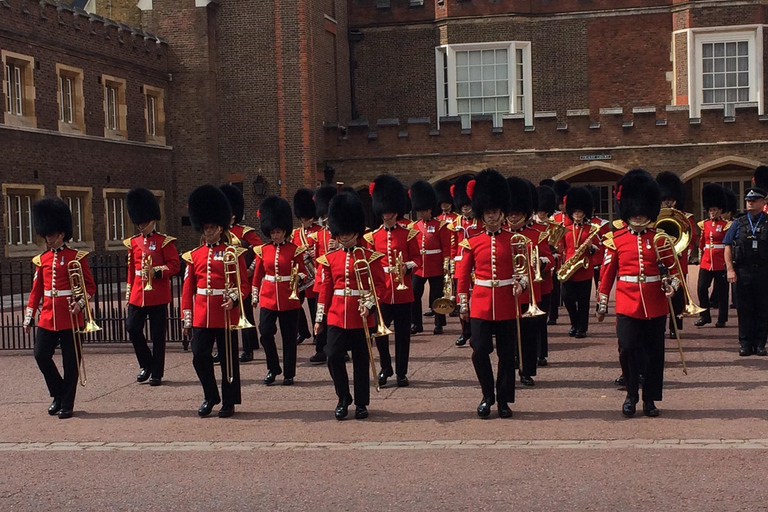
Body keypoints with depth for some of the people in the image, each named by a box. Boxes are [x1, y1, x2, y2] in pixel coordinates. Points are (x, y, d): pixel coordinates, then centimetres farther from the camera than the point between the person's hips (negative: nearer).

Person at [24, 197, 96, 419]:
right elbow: (36, 291, 13)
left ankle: (67, 404, 11)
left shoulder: (77, 257, -2)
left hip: (70, 318, -4)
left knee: (71, 361, 1)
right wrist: (28, 317, 9)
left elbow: (90, 286, -1)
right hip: (48, 318, 4)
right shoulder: (42, 260, 10)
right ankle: (58, 395, 17)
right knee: (41, 355, -3)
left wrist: (80, 303, -18)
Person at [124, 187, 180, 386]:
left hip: (158, 295, -4)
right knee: (132, 328, -3)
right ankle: (146, 364, 18)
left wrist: (156, 271, -21)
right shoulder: (133, 243, 11)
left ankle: (156, 373, 10)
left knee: (157, 335, 2)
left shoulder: (165, 242, -2)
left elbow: (175, 265, -6)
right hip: (137, 294, 4)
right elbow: (131, 269, 16)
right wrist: (129, 293, 14)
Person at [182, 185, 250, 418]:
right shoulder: (194, 255, 9)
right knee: (200, 357, 2)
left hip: (226, 315, -3)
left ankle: (229, 402, 16)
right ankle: (211, 397, 22)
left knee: (228, 358, 4)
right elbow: (188, 289, 10)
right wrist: (186, 318, 6)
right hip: (201, 317, 3)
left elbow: (244, 284, -1)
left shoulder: (233, 253, 0)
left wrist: (233, 299, -21)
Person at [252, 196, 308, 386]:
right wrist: (254, 297, 12)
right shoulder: (263, 250, 6)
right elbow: (257, 275, 11)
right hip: (268, 298, 2)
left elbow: (302, 272, 3)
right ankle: (273, 368, 13)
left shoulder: (295, 249, -1)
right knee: (265, 333, -6)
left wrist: (298, 277, -19)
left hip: (289, 299, -2)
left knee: (289, 337, 4)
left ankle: (289, 374, 13)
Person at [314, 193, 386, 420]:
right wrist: (320, 318, 7)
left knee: (361, 361, 6)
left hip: (361, 318, -2)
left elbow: (380, 286, -2)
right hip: (336, 316, 2)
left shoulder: (370, 257, -1)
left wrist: (369, 305, -18)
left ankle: (361, 403, 18)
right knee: (334, 357, -6)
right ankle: (343, 399, 13)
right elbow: (325, 290, 9)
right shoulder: (329, 259, 7)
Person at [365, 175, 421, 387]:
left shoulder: (408, 234, 2)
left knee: (402, 333, 4)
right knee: (380, 330, 0)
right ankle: (386, 368, 21)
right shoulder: (373, 236, 6)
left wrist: (407, 266, -16)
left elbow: (417, 258, 5)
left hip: (403, 290, -1)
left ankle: (401, 372, 15)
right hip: (381, 291, 1)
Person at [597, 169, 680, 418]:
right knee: (627, 349, -9)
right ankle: (631, 394, 11)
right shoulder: (615, 239, 2)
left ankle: (650, 399, 20)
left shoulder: (660, 238, 4)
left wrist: (672, 284, -12)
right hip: (627, 305, -1)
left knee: (654, 354, 7)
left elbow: (673, 268, 9)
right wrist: (602, 304, 7)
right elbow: (607, 273, 6)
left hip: (655, 306, 1)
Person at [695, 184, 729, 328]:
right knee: (701, 288, -4)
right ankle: (705, 316, 9)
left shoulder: (726, 225, -1)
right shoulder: (704, 224, 9)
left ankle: (722, 319, 12)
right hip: (706, 262, 3)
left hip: (721, 262, -3)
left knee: (721, 291, 3)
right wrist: (701, 256, 10)